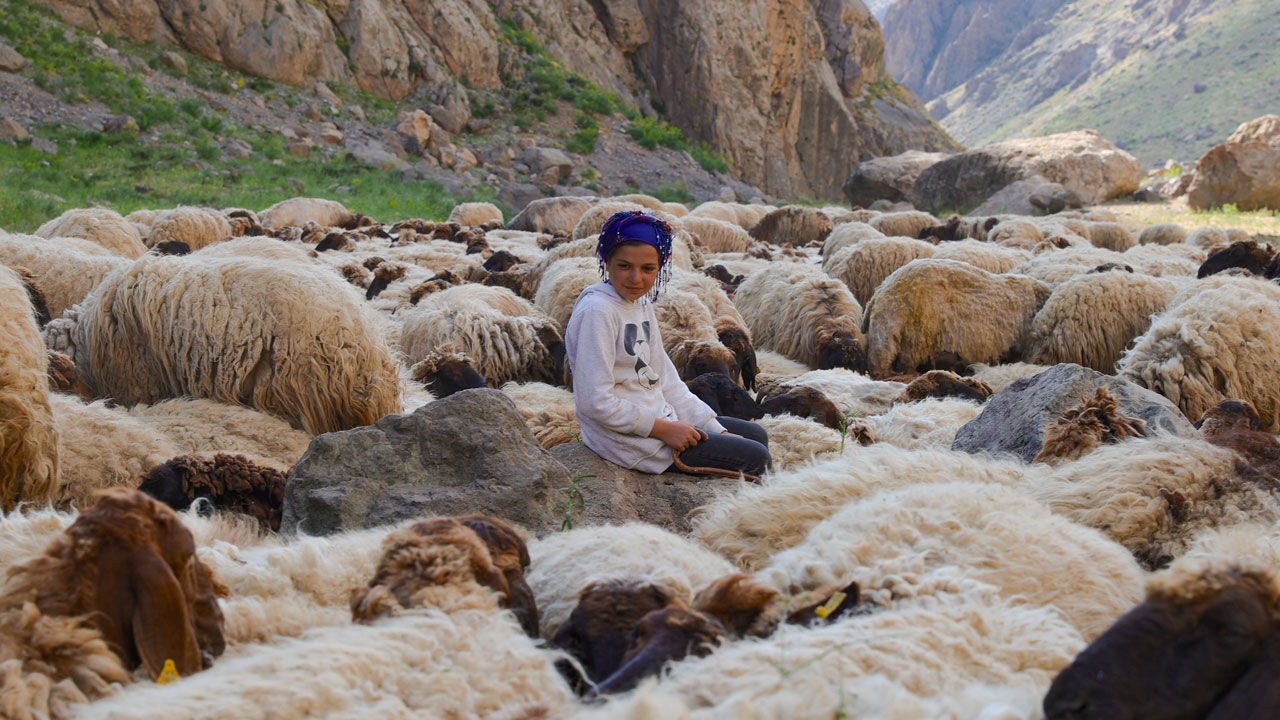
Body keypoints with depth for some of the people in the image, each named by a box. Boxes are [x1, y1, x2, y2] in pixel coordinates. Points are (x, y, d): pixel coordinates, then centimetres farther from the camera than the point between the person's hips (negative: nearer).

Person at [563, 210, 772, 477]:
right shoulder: (597, 311, -20)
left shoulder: (642, 306, 9)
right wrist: (662, 429, -19)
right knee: (755, 458, -6)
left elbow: (665, 380, 11)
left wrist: (717, 432, 5)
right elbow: (596, 402, -24)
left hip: (659, 418, 10)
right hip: (629, 440, -10)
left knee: (756, 435, 18)